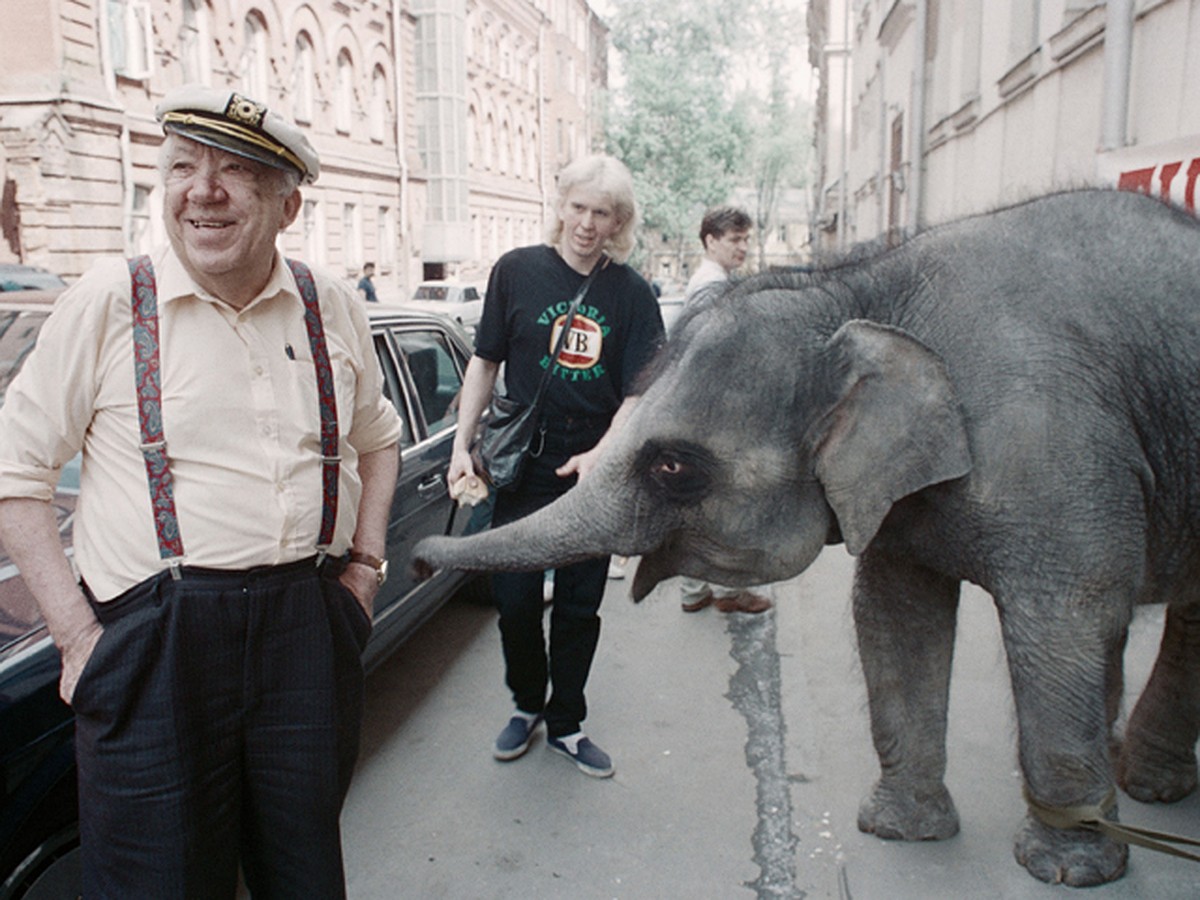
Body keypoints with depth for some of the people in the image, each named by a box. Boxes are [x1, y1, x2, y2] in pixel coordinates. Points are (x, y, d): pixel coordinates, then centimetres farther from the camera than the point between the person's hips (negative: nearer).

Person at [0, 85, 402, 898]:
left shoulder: (333, 306, 5)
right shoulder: (107, 302, -4)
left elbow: (377, 437, 19)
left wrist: (366, 564, 8)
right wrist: (78, 635, -6)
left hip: (308, 628, 3)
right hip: (156, 642, -2)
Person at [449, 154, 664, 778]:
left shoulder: (632, 293, -1)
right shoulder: (517, 270, -1)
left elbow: (640, 391, -4)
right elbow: (485, 362, 4)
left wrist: (601, 455, -19)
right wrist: (462, 445, -3)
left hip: (596, 475, 1)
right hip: (523, 469, 0)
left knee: (580, 609, 10)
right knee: (515, 600, 4)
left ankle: (565, 724, 29)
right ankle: (526, 704, 31)